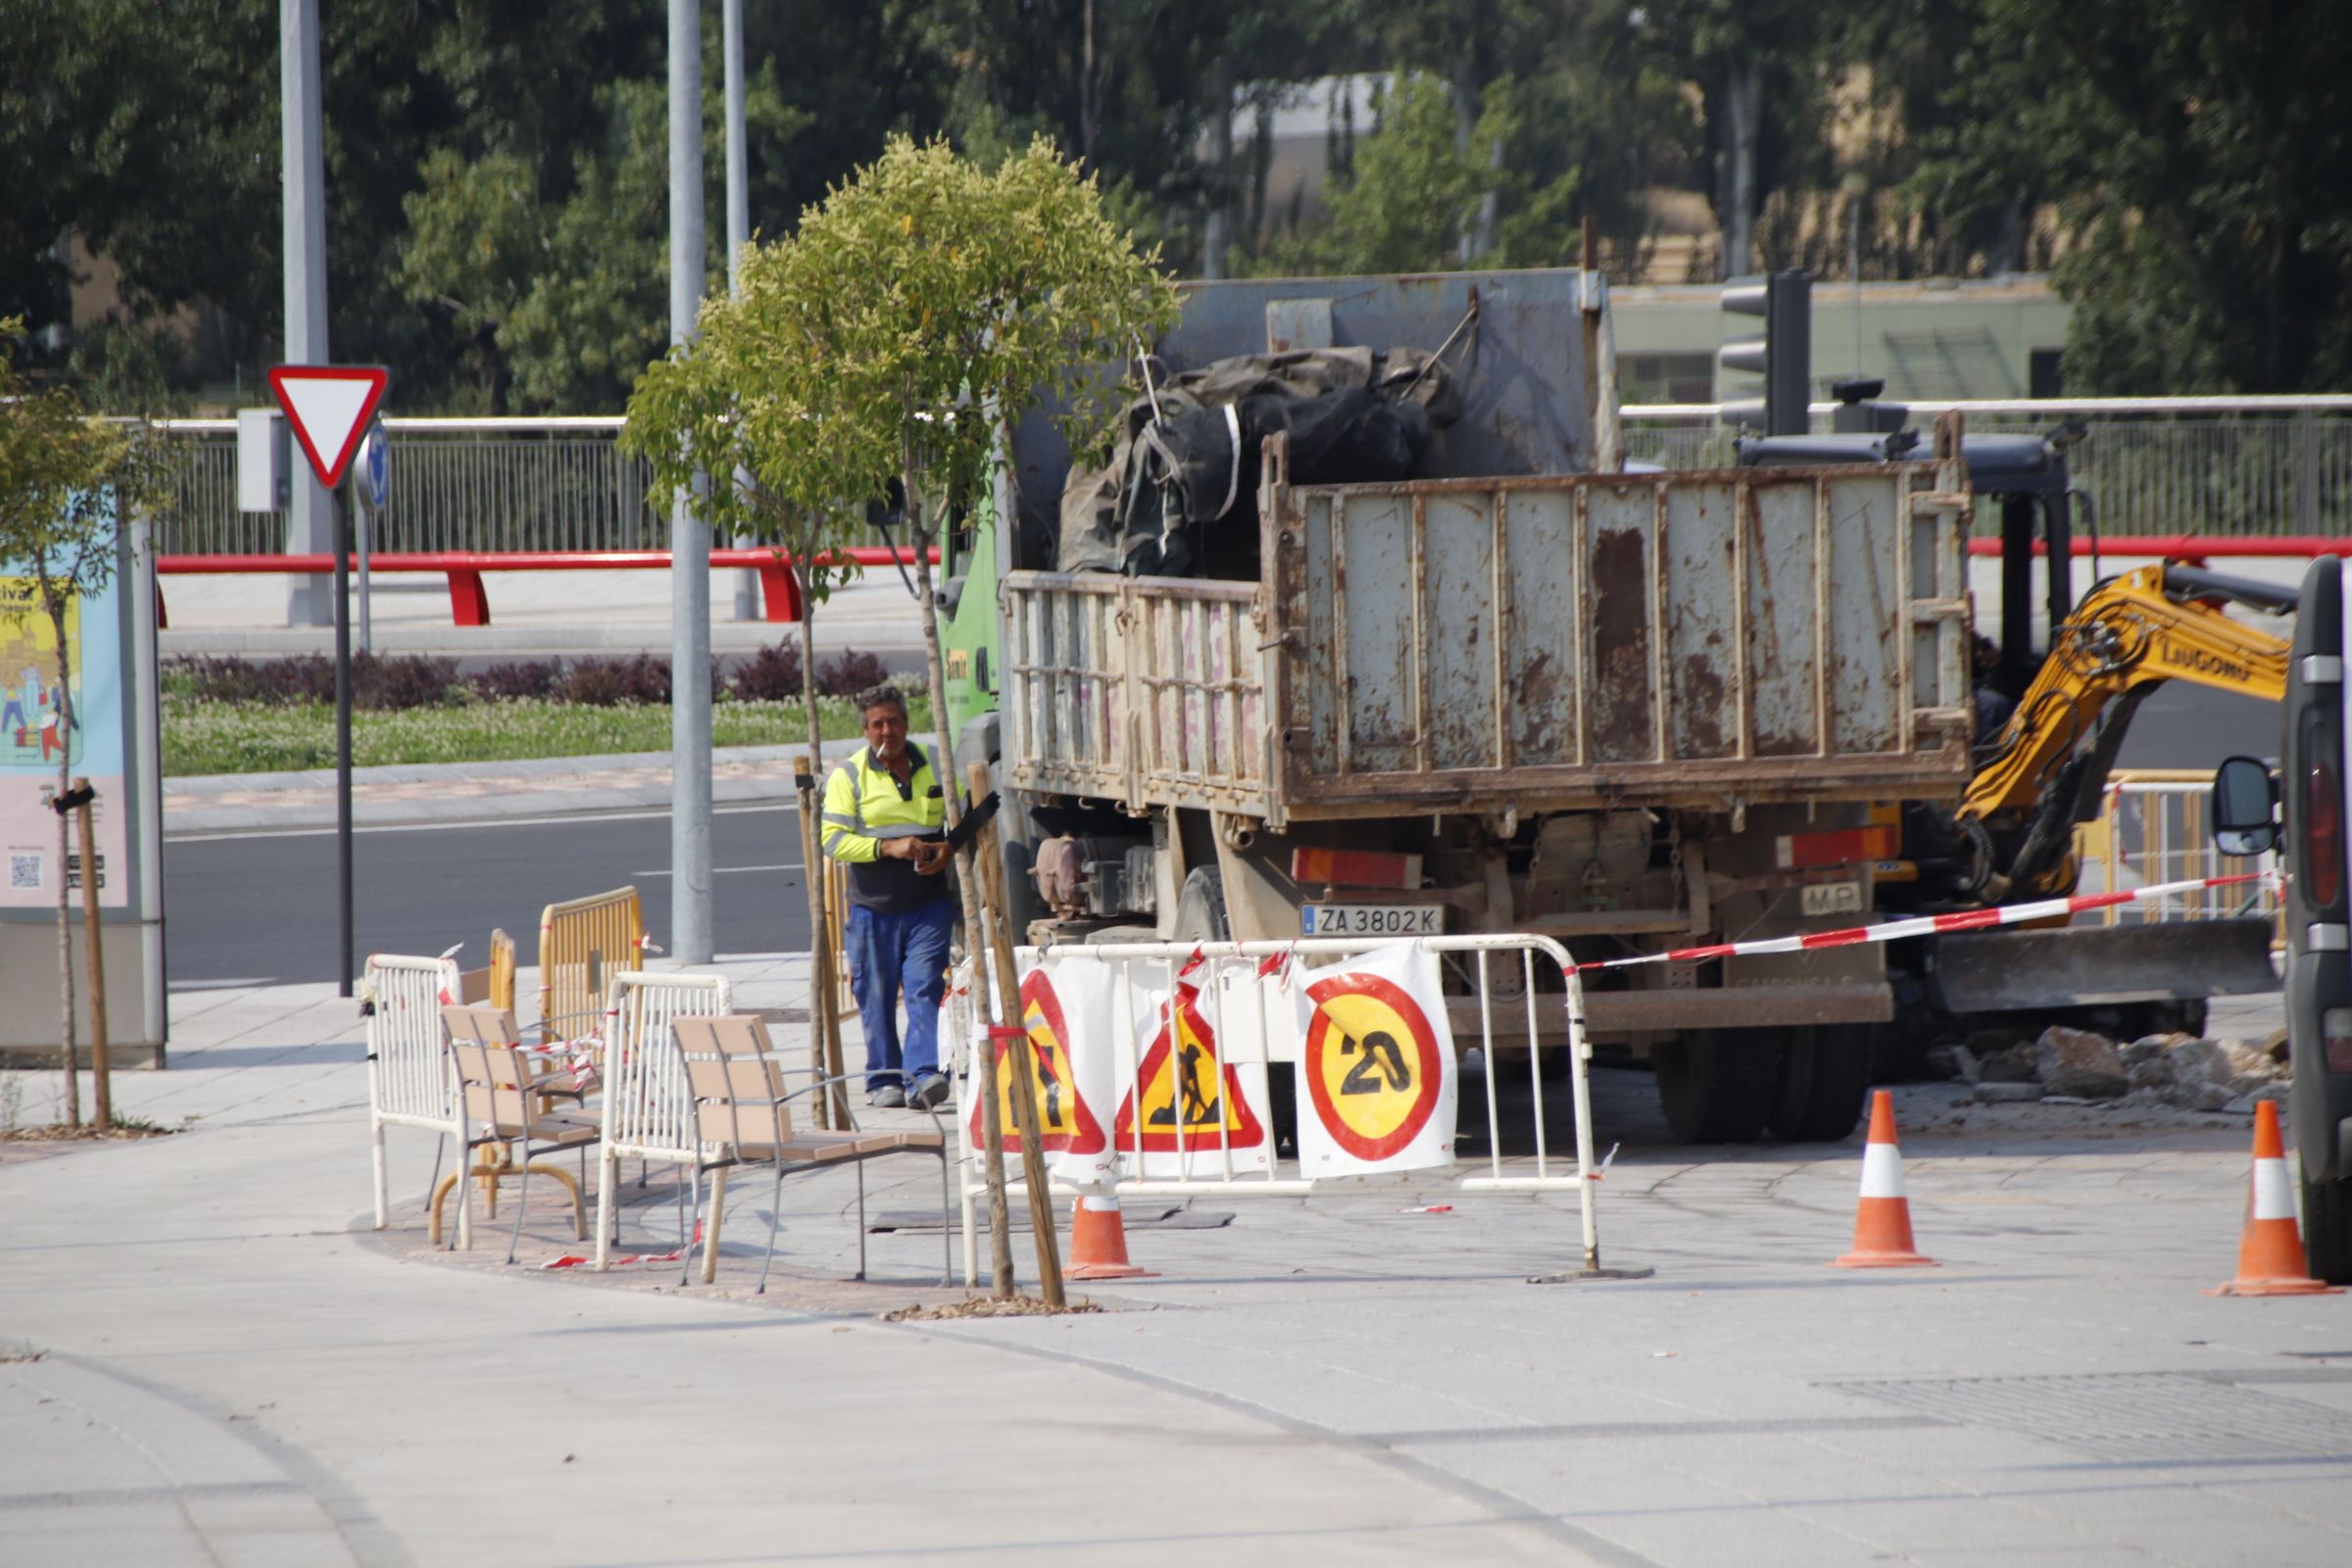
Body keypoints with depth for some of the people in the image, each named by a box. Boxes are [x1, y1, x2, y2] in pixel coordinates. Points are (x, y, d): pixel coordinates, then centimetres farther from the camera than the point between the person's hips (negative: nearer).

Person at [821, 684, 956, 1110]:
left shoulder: (933, 769, 10)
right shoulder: (849, 776, 2)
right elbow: (833, 839, -7)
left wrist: (947, 851, -2)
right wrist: (888, 848, -19)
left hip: (929, 903, 1)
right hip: (872, 907, -1)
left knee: (925, 988, -10)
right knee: (876, 996, 3)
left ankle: (922, 1075, -16)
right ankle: (883, 1080, 13)